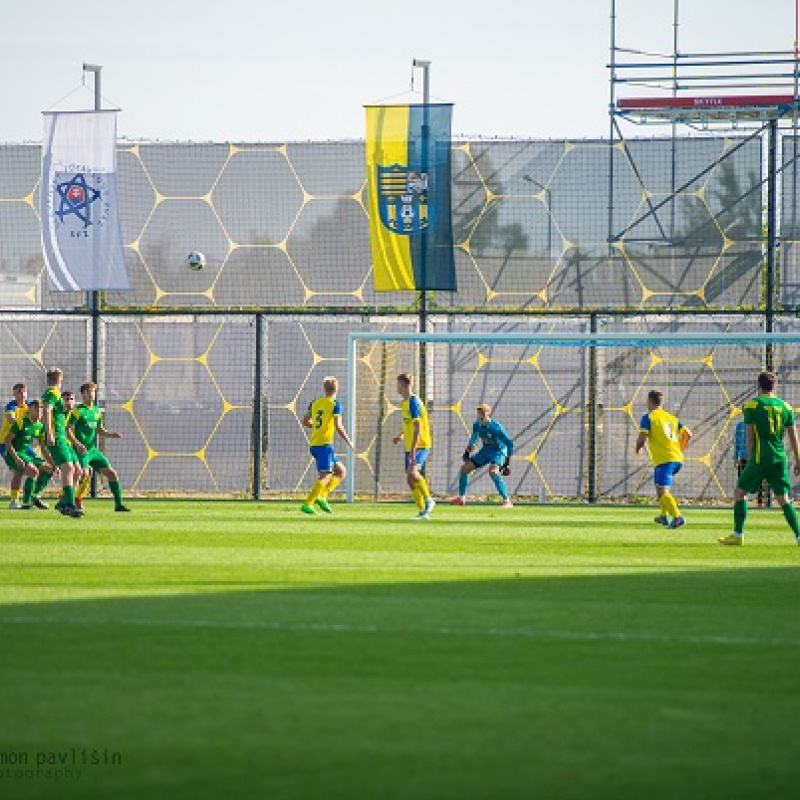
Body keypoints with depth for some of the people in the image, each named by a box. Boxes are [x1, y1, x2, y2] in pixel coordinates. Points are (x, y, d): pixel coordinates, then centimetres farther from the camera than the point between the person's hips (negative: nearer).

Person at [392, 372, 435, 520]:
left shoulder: (413, 402, -15)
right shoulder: (404, 403, 14)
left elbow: (418, 427, -20)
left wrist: (413, 449, -24)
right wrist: (402, 436, 10)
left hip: (420, 445, -10)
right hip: (410, 447, 10)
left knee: (412, 473, -26)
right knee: (410, 479, 5)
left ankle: (428, 500, -11)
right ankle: (423, 511, 10)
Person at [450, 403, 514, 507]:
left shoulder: (495, 427, -26)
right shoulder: (477, 425, -6)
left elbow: (509, 444, -22)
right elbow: (474, 438, 18)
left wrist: (507, 462, -24)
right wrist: (467, 452, 17)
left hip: (498, 451, -7)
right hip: (485, 450, 7)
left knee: (493, 471, -34)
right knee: (464, 468, 5)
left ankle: (507, 501, -30)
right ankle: (461, 498, 24)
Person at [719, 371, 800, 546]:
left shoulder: (752, 405, -2)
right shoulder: (785, 407, 9)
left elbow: (750, 437, -1)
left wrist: (750, 459, 8)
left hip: (761, 457, -4)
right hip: (780, 458, 4)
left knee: (740, 492, 10)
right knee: (783, 498, 7)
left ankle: (738, 535, 9)